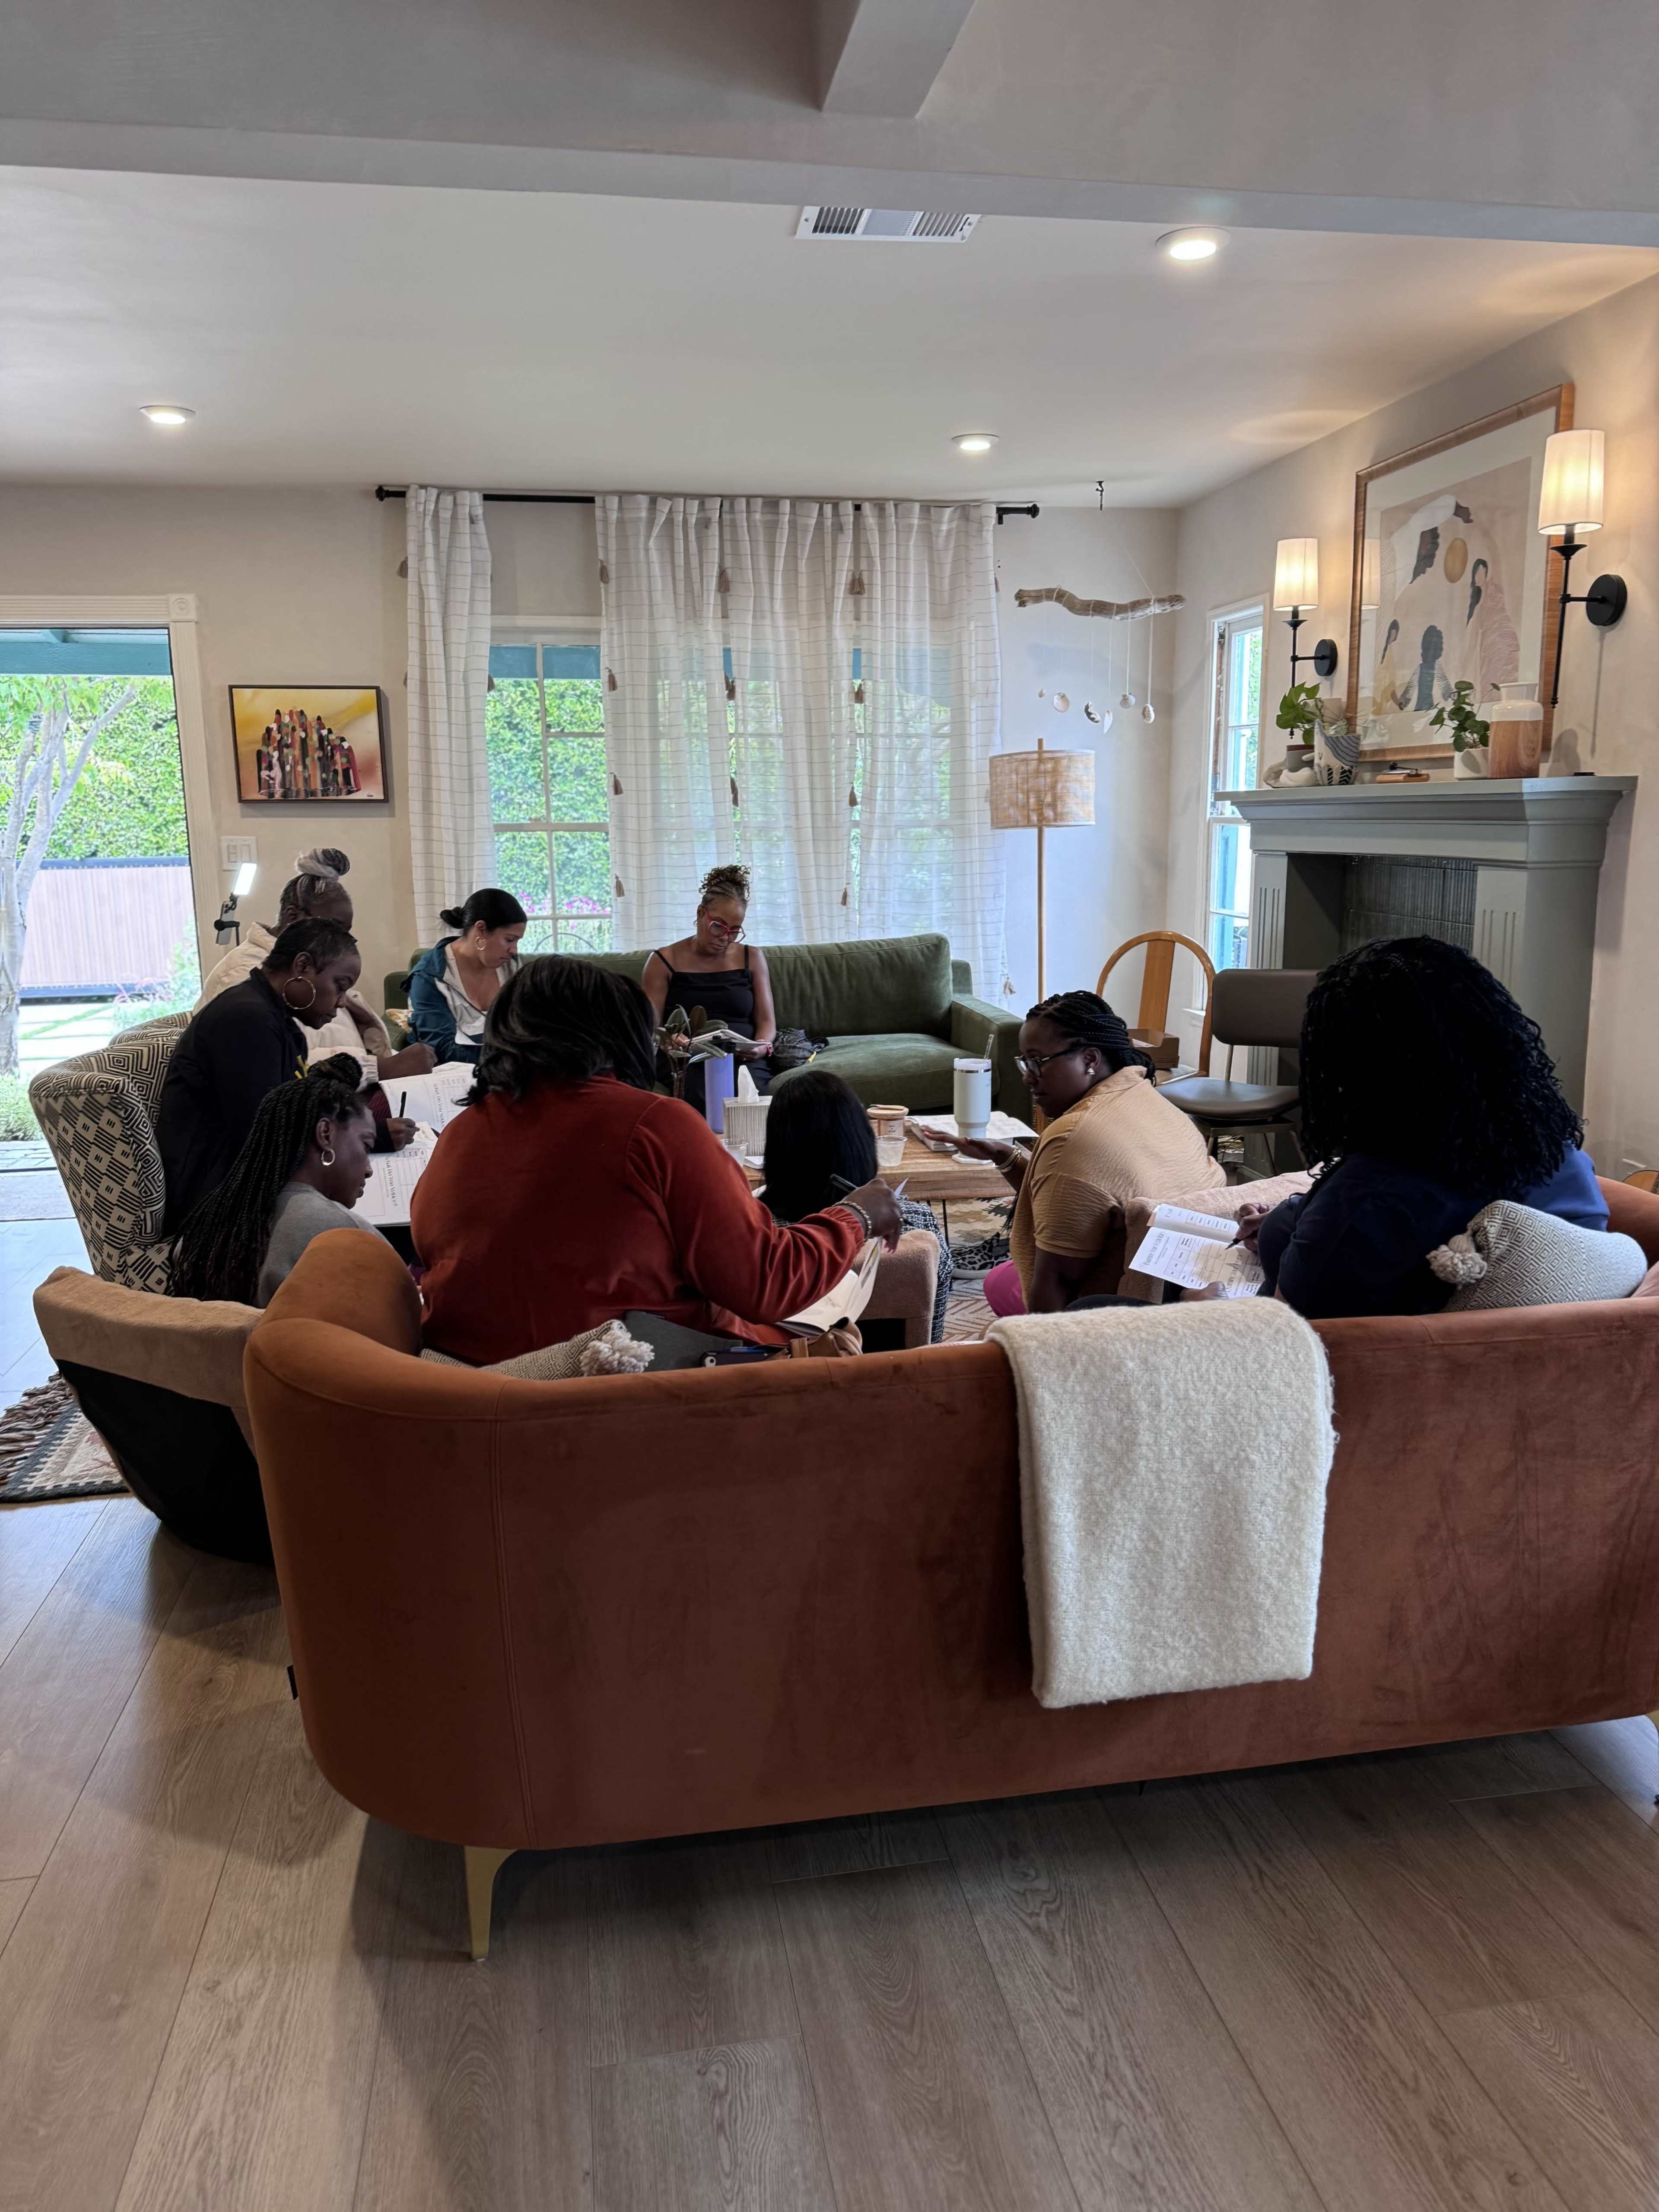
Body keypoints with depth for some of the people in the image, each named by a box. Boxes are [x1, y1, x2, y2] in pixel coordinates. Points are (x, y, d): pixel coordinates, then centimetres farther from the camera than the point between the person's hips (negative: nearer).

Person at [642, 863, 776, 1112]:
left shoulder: (752, 958, 17)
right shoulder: (664, 962, 10)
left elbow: (767, 1020, 12)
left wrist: (761, 1047, -10)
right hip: (687, 1062, -1)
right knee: (700, 1087, -37)